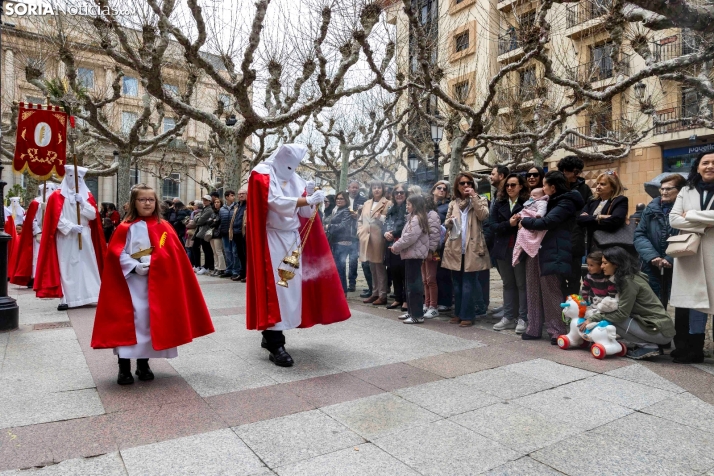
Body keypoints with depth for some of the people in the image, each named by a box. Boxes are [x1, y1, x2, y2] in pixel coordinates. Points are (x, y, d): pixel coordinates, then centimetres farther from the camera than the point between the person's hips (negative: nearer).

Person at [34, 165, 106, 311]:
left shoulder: (87, 195, 11)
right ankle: (67, 299, -2)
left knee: (87, 266, 1)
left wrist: (83, 202, -11)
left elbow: (93, 215, 1)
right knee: (66, 267, -4)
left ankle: (89, 296, 4)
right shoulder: (57, 196, 2)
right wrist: (71, 227, -19)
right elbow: (56, 218, -6)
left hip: (84, 237, 3)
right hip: (65, 237, -2)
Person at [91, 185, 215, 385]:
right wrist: (135, 266, -19)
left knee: (152, 319, 8)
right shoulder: (126, 228, -2)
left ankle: (143, 363, 22)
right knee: (129, 320, -3)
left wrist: (157, 265, -9)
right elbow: (117, 254, -7)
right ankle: (124, 366, 8)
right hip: (132, 282, -3)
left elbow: (173, 255, 4)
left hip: (156, 282, 3)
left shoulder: (164, 228, 6)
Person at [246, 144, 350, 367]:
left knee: (290, 284, 6)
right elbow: (275, 201, -21)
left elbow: (305, 211, 8)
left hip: (292, 237, 7)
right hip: (272, 238, -7)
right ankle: (275, 344, -7)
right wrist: (308, 200, -24)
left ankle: (270, 335, 19)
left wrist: (311, 197, -12)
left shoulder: (293, 177, 13)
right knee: (275, 286, -10)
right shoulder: (262, 174, -6)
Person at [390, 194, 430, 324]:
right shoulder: (413, 218, 18)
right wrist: (397, 246, 5)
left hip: (414, 255, -11)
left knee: (414, 284, -7)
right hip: (411, 254, 11)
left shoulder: (416, 219, -15)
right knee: (410, 283, 15)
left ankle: (418, 315, -2)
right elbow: (406, 236, 19)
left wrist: (396, 246, -11)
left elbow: (410, 238, -23)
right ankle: (411, 311, 23)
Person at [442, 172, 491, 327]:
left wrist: (474, 196, -14)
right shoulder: (453, 203, 14)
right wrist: (449, 222, -6)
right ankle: (458, 313, 20)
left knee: (469, 283, -3)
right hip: (455, 248, 4)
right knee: (457, 283, 11)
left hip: (472, 248, -4)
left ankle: (467, 315, 5)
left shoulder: (480, 200, 5)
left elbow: (484, 215, -15)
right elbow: (446, 223, 17)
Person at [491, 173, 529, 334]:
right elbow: (493, 225, -1)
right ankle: (508, 317, 19)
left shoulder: (527, 203, -4)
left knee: (522, 284, 2)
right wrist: (509, 224, -16)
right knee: (508, 284, 11)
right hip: (503, 249, 4)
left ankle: (523, 319, 9)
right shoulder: (499, 203, 8)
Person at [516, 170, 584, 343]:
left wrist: (524, 221, -6)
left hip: (552, 253, -9)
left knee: (551, 292, -5)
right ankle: (534, 328, 12)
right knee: (535, 291, 7)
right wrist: (524, 219, 5)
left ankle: (557, 331, 5)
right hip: (538, 251, 9)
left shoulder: (565, 203, -8)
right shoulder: (553, 202, 23)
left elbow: (546, 222, -19)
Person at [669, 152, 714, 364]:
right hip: (691, 252, 2)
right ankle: (695, 349, 12)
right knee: (695, 298, 6)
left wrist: (691, 215, -7)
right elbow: (673, 218, 1)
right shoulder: (686, 191, 11)